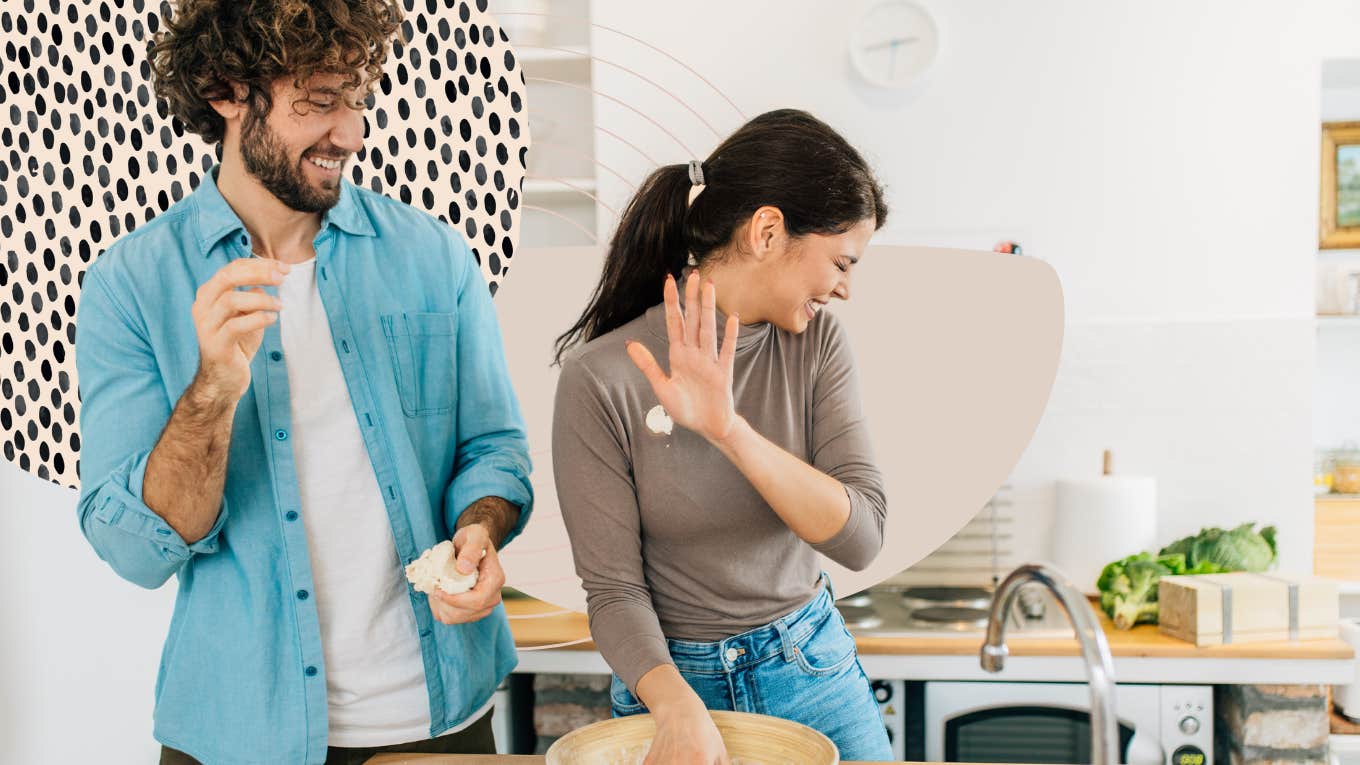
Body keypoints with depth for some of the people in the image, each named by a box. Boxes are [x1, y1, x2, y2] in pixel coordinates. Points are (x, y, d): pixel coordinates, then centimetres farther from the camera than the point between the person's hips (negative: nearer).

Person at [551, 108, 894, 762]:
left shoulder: (817, 342, -8)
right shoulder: (602, 376, -19)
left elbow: (860, 537, -17)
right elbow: (614, 589, -15)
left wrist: (730, 430, -30)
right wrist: (679, 709, -31)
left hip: (814, 669, 4)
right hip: (677, 678, -3)